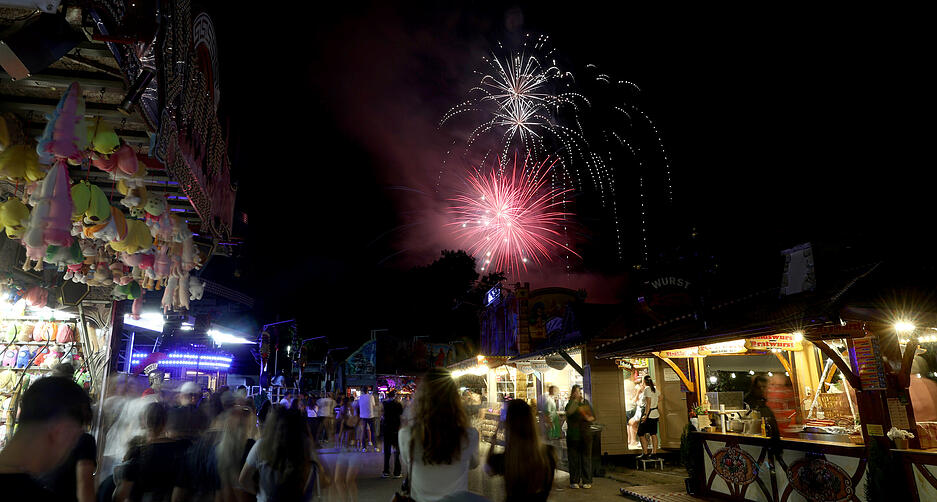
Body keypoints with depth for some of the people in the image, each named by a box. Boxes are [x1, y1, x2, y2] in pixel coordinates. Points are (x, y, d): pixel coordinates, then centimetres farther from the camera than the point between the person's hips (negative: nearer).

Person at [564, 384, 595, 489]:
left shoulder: (586, 402, 12)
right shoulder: (571, 403, -1)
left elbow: (593, 416, 17)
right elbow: (569, 412, -24)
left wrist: (590, 418, -5)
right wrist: (575, 400, -23)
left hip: (585, 435, 3)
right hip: (573, 436, -3)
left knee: (586, 458, 4)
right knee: (574, 459, 1)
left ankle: (587, 481, 13)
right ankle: (574, 481, 9)